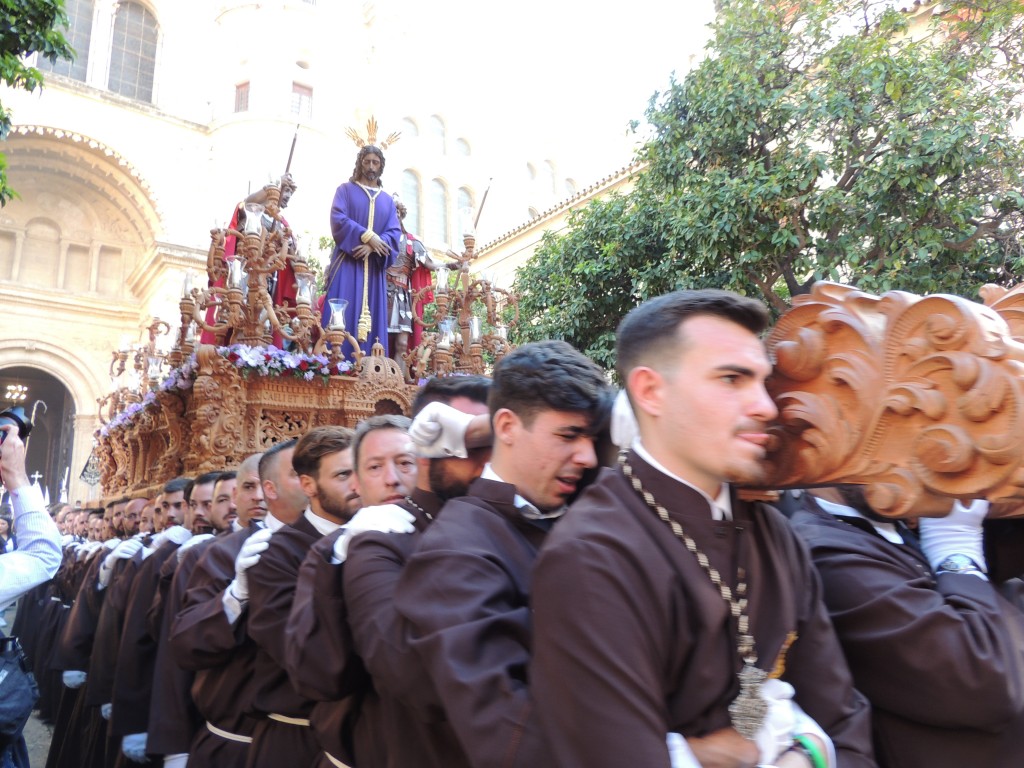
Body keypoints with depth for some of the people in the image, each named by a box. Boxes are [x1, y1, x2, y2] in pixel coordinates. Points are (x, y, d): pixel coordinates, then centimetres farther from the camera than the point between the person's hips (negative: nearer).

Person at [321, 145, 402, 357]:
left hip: (373, 267, 3)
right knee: (343, 314, -12)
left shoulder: (387, 200, 19)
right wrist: (368, 237, -16)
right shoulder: (346, 189, 10)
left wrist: (372, 247, -13)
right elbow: (338, 219, -6)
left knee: (372, 315, -2)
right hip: (347, 263, -3)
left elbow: (395, 232, 5)